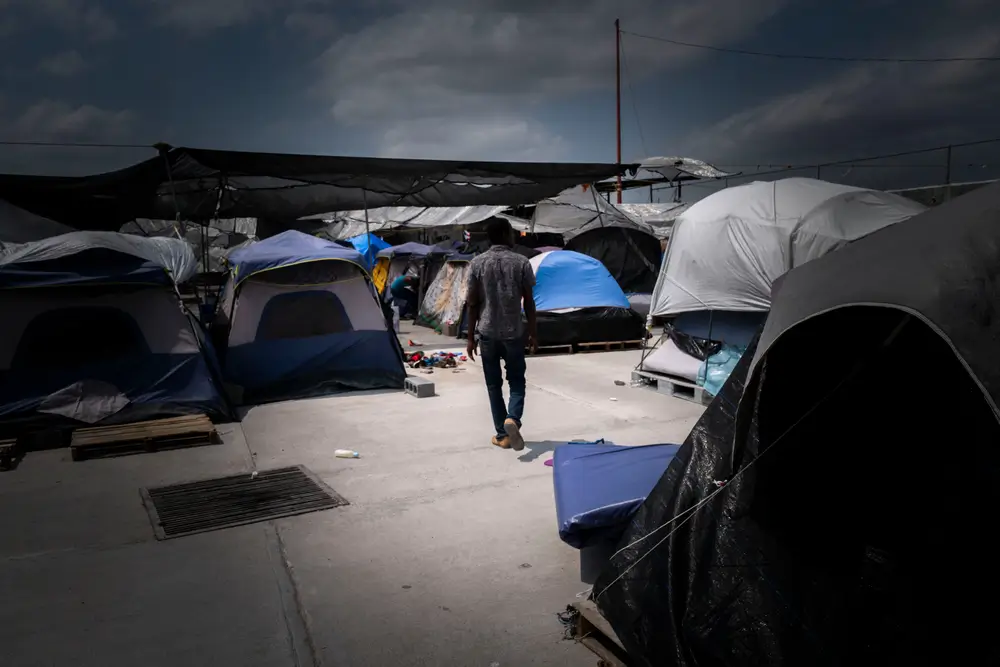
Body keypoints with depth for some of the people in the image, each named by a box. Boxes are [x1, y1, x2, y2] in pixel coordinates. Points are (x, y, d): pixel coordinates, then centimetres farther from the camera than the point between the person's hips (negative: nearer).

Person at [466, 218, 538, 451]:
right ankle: (513, 419, -12)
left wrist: (471, 337, 5)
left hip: (487, 333, 1)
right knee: (517, 380, 13)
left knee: (493, 385, 11)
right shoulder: (521, 262, -4)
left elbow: (473, 304, -2)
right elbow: (529, 302, -3)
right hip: (514, 332, -1)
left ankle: (502, 435, 13)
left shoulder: (477, 264, -2)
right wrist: (533, 333, 7)